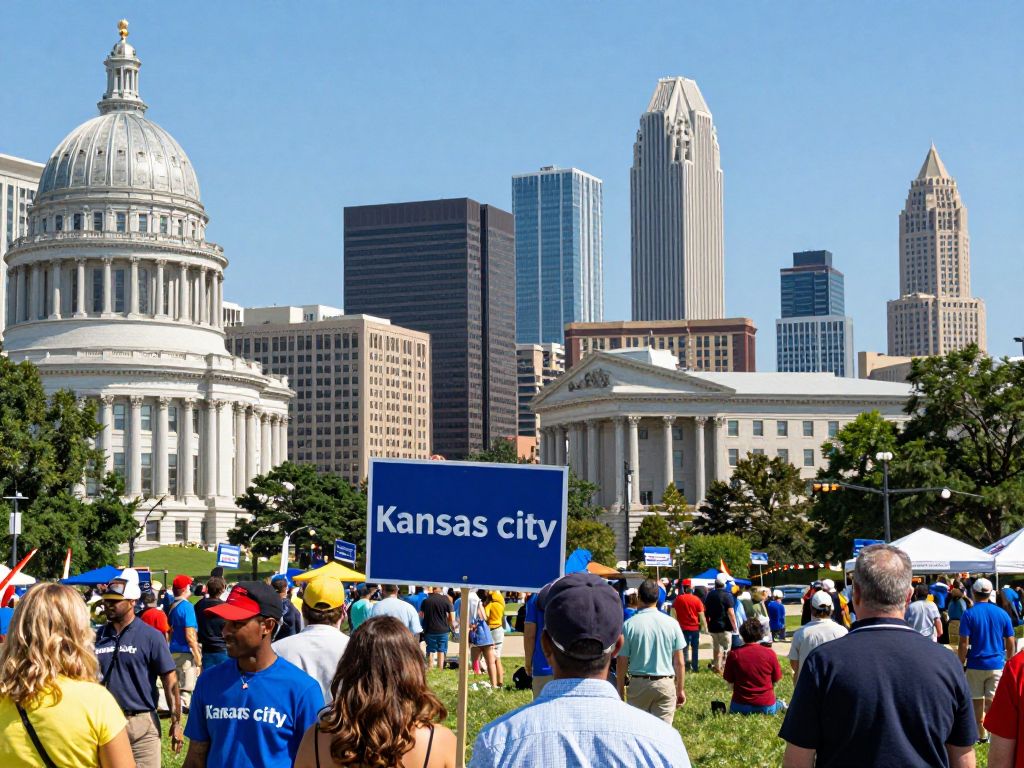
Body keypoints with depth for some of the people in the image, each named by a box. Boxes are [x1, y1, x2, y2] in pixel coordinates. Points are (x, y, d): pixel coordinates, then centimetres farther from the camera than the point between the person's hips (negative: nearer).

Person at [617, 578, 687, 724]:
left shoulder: (629, 625, -7)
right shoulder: (671, 623, -3)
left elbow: (622, 663, -3)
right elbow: (680, 662, 1)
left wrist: (620, 690, 9)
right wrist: (680, 689, 11)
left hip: (638, 684, -1)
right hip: (665, 684, 1)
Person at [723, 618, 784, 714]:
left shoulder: (734, 655, -7)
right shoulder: (770, 653, -8)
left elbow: (730, 683, 0)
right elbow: (775, 681, 3)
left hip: (740, 706, -3)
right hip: (766, 706, 3)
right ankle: (780, 705, 11)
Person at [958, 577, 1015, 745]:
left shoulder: (969, 614, -7)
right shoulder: (1002, 614, 1)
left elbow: (963, 644, -10)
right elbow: (1011, 643, 5)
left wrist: (961, 664, -2)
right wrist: (1009, 662, 18)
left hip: (975, 665, -2)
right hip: (997, 665, 2)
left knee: (977, 701, 11)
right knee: (992, 700, 0)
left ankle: (981, 734, 19)